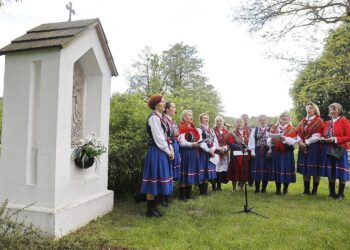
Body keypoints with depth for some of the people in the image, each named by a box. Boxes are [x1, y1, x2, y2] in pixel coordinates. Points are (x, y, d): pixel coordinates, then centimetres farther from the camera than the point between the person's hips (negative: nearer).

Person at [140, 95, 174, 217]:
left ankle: (153, 207, 22)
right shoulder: (154, 117, -13)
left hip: (161, 152, 9)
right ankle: (150, 210, 7)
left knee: (157, 180, 13)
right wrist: (168, 151, -9)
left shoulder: (159, 117, 15)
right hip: (156, 152, -9)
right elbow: (158, 138, -17)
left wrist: (170, 149, 4)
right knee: (154, 180, -2)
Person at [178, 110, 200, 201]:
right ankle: (182, 196, 5)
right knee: (184, 173, -3)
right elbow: (182, 142, -18)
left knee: (191, 172, 10)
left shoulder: (193, 127, 18)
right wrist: (192, 144, -29)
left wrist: (198, 143, 2)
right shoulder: (181, 128, -8)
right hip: (185, 153, -8)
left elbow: (197, 138, 20)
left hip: (193, 153, 8)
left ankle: (189, 194, 20)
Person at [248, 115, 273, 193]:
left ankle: (264, 188, 16)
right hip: (257, 152, 1)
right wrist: (252, 150, -4)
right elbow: (251, 140, 4)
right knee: (257, 170, 2)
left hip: (267, 152, -1)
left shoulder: (270, 130, 2)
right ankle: (257, 188, 12)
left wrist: (270, 150, -12)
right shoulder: (254, 130, 8)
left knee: (266, 169, 3)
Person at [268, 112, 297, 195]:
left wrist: (285, 139, -24)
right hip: (276, 152, 2)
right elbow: (269, 140, 4)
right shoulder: (274, 128, 9)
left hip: (287, 153, -2)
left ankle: (285, 189, 15)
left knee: (286, 169, 0)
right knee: (277, 170, 4)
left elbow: (293, 141, -9)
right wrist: (271, 141, -18)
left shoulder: (292, 129, 3)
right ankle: (278, 189, 15)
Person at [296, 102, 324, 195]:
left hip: (314, 148, -6)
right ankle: (306, 190, 16)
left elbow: (317, 136, -12)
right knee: (305, 169, 8)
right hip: (303, 148, 6)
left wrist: (306, 142, -16)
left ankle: (314, 190, 9)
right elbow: (298, 133, 9)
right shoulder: (303, 121, 16)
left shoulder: (319, 121, -3)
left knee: (315, 170, -1)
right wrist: (300, 141, -8)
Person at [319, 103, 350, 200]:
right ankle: (332, 192, 20)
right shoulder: (327, 123, 13)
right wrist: (322, 139, -3)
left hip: (339, 150, -5)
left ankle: (341, 194, 12)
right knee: (330, 173, 9)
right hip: (328, 150, 6)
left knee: (341, 173, 1)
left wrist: (335, 139, -19)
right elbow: (323, 135, 20)